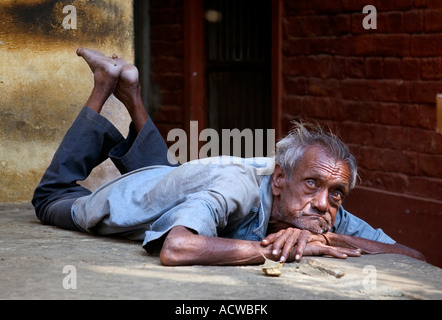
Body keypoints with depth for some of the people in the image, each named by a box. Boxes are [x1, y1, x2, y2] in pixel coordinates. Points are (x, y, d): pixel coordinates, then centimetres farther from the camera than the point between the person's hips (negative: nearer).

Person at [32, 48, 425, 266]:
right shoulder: (237, 189, -50)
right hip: (133, 195, -5)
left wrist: (329, 239, -49)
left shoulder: (328, 214, -34)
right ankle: (105, 84, 28)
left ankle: (131, 93, 43)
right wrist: (274, 248, -61)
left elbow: (414, 258, -35)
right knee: (52, 197, 27)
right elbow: (176, 249, -67)